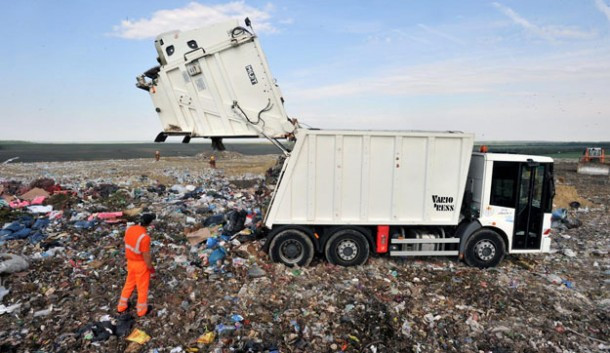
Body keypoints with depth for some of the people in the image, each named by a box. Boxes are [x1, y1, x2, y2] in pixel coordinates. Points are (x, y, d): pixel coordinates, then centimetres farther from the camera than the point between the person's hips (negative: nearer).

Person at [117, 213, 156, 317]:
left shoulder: (129, 229, -10)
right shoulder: (145, 237, -33)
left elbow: (129, 246, 5)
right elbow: (146, 256, -24)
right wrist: (151, 268, -8)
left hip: (130, 262, 7)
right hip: (141, 264, -7)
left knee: (129, 283, 27)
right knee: (142, 287, 13)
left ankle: (122, 306, 42)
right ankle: (142, 310, 31)